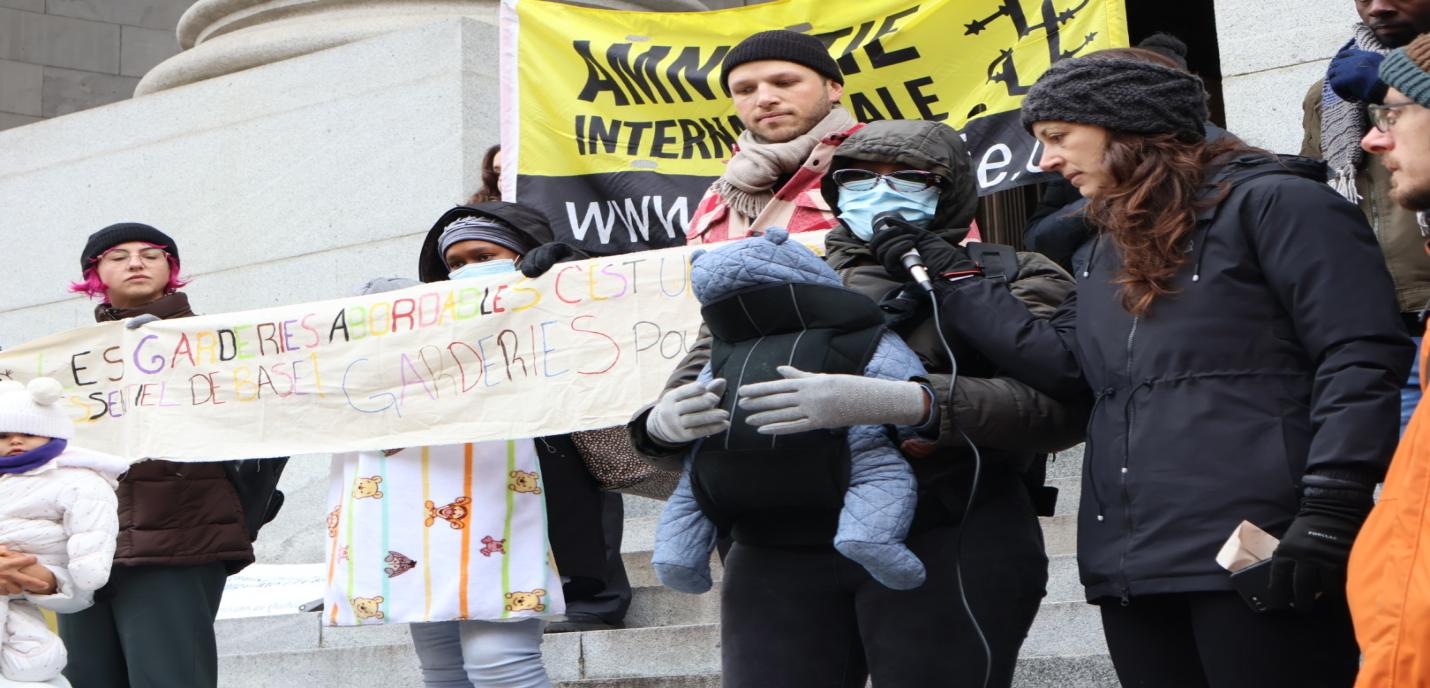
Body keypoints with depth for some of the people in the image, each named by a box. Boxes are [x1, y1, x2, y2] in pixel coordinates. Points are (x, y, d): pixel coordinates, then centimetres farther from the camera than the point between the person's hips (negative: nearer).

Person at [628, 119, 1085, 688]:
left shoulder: (1009, 280, 10)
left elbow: (1057, 405, -9)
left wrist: (901, 402, -24)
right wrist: (664, 424, -9)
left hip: (949, 544, -3)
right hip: (779, 554, 3)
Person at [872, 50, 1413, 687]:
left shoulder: (1273, 202, -2)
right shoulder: (1115, 244, 25)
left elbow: (1362, 358, -10)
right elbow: (1064, 364, 15)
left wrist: (1331, 511, -19)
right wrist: (953, 279, 12)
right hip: (1135, 566, 8)